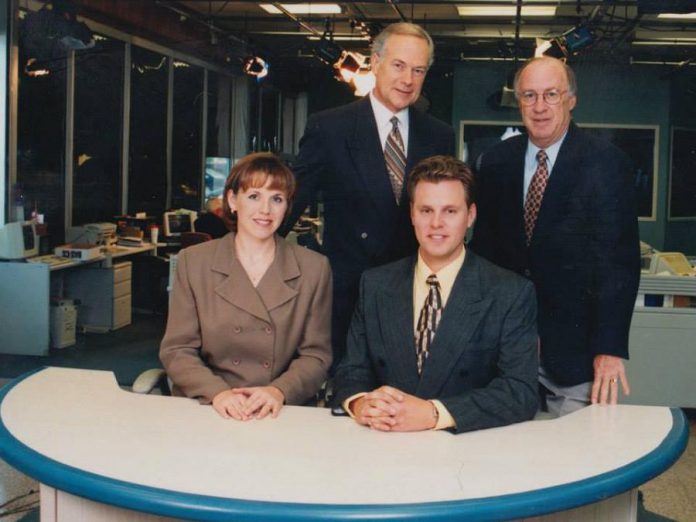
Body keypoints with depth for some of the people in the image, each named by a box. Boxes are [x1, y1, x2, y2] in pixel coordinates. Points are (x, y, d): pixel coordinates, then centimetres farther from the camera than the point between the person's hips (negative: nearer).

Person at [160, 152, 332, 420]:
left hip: (281, 416, 0)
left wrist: (279, 391, -13)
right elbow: (176, 350, 3)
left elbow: (316, 354, 5)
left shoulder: (314, 268, 6)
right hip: (206, 413, 0)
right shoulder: (193, 262, 6)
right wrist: (217, 393, -14)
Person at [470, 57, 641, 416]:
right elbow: (484, 247, 10)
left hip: (575, 346, -3)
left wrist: (610, 348, -18)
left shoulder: (605, 163, -7)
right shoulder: (496, 162, 6)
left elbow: (618, 259, -11)